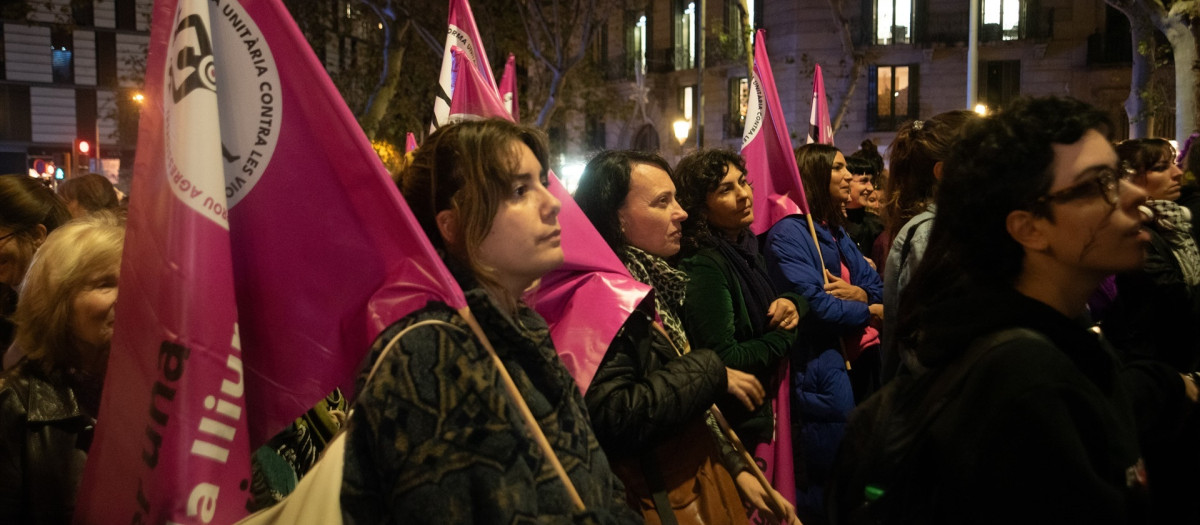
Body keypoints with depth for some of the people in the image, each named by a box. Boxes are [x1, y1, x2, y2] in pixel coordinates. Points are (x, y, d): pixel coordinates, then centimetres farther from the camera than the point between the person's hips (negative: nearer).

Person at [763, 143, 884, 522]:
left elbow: (878, 287, 12)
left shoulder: (836, 231, 15)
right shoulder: (788, 232, -12)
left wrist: (858, 293, -12)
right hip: (824, 368, -9)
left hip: (863, 356, 9)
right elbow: (813, 303, -20)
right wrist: (870, 312, -6)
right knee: (829, 486, 1)